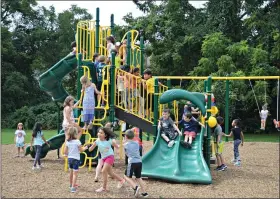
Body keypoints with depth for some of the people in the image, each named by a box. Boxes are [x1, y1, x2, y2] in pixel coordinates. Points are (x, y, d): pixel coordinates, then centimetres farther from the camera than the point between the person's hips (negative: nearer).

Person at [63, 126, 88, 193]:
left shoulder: (68, 142, 0)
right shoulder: (77, 141, -15)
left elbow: (65, 151, 4)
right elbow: (81, 150, -9)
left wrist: (65, 154, 25)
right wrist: (85, 148, 10)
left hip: (69, 158, 6)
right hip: (76, 159, -6)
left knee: (71, 172, 23)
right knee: (75, 173, -4)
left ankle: (71, 184, 41)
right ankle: (73, 187, -13)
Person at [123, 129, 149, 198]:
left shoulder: (126, 144, 2)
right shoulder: (137, 143, 13)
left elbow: (127, 154, 14)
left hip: (132, 162, -5)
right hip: (139, 162, 5)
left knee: (127, 176, 9)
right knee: (138, 177, 18)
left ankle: (135, 187, -13)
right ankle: (144, 193, 14)